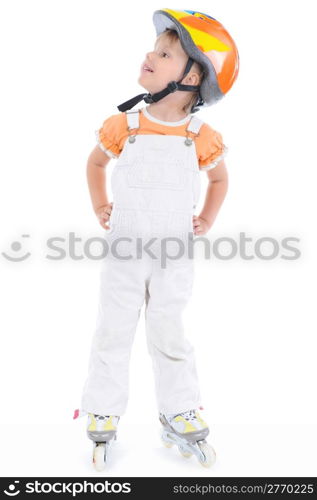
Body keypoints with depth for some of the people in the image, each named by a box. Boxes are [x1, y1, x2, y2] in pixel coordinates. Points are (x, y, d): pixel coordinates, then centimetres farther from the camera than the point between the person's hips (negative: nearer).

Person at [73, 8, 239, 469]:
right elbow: (95, 162, 12)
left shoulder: (201, 137, -8)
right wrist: (100, 208, 4)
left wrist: (206, 221, 4)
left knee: (169, 335, 11)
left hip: (174, 257, -1)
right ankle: (103, 412, 29)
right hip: (123, 254, 1)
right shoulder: (124, 125, -6)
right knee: (113, 333, 10)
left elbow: (219, 178, 12)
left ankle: (180, 414, 30)